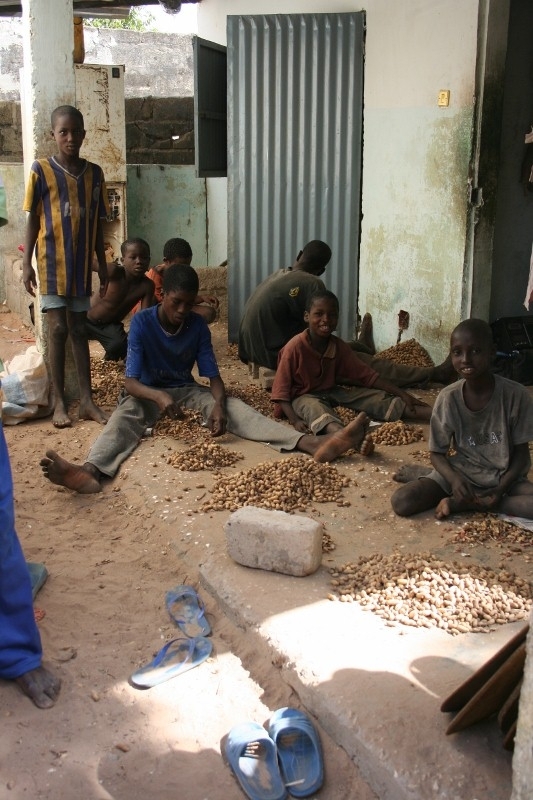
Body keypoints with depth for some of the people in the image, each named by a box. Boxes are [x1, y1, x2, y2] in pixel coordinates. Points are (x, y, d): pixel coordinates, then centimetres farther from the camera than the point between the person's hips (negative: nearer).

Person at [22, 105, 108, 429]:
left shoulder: (94, 173, 5)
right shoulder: (41, 170, -4)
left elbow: (97, 223, 10)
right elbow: (33, 220, -2)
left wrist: (103, 263, 9)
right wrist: (27, 262, -7)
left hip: (82, 264, 3)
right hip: (52, 262, -3)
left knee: (80, 329, 8)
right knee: (58, 328, -2)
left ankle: (87, 400, 11)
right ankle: (59, 402, 5)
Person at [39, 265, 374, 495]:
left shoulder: (198, 326, -8)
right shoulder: (142, 323, -17)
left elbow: (213, 376, -10)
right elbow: (131, 382, -25)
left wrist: (219, 404, -33)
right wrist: (160, 397, -46)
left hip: (187, 390, 2)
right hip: (148, 393, -2)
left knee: (234, 406, -24)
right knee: (124, 416, -36)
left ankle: (312, 443, -45)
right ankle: (92, 472, -70)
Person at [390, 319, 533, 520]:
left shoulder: (516, 395, -14)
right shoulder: (448, 398, -11)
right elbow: (437, 453, -3)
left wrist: (500, 489, -19)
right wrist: (454, 479, -23)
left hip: (503, 476, 1)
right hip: (461, 473, 0)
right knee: (401, 502, -24)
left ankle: (462, 503, -17)